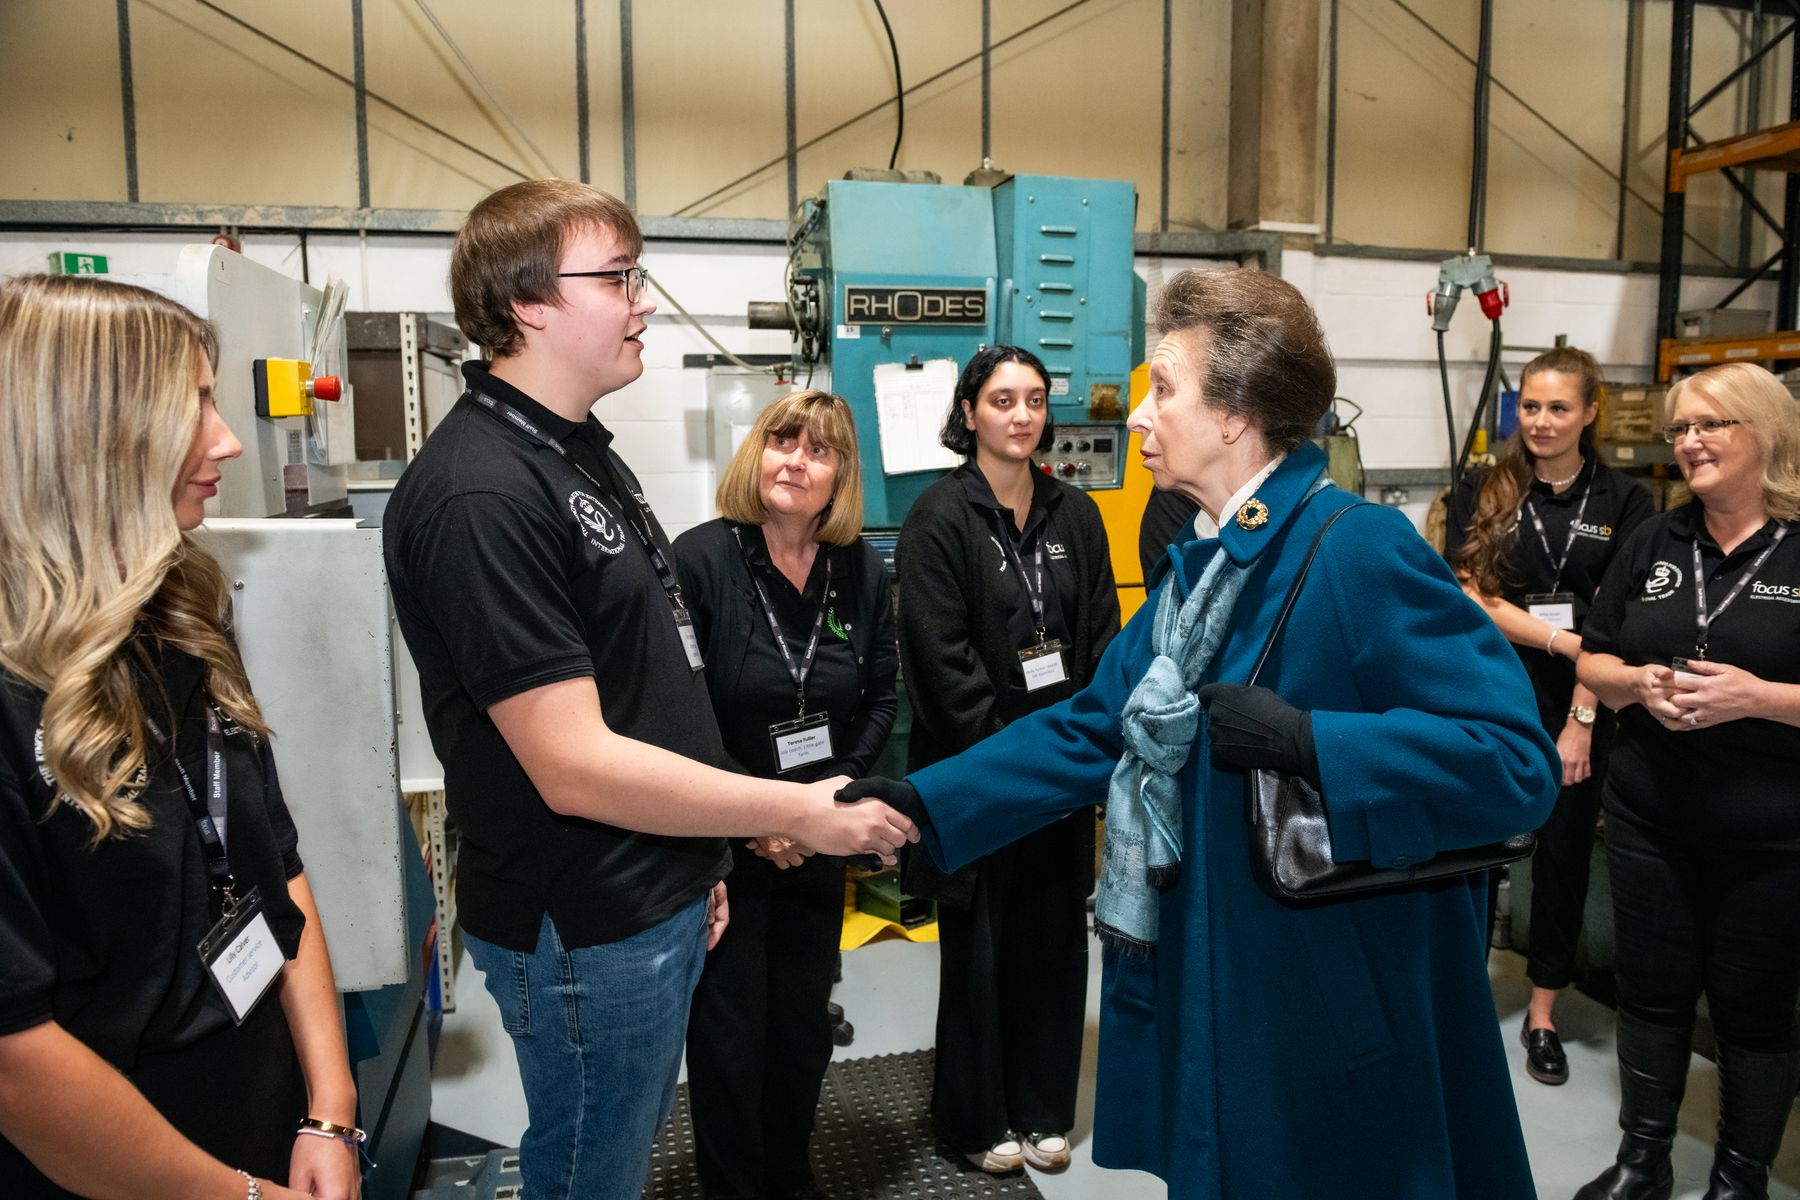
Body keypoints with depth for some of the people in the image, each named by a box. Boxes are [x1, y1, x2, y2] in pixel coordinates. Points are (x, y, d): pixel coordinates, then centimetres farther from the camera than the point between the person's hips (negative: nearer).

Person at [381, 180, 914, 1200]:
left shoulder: (582, 449, 7)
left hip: (658, 899, 9)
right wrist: (795, 812, -20)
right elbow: (577, 768, -26)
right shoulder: (480, 493, -24)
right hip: (584, 929, -9)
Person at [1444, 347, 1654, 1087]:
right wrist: (1563, 640, -16)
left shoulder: (1624, 502, 0)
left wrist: (1582, 718, -12)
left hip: (1578, 710, 1)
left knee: (1565, 850, 9)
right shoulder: (1482, 494, 1)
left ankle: (1543, 1012, 24)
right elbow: (1469, 596, -7)